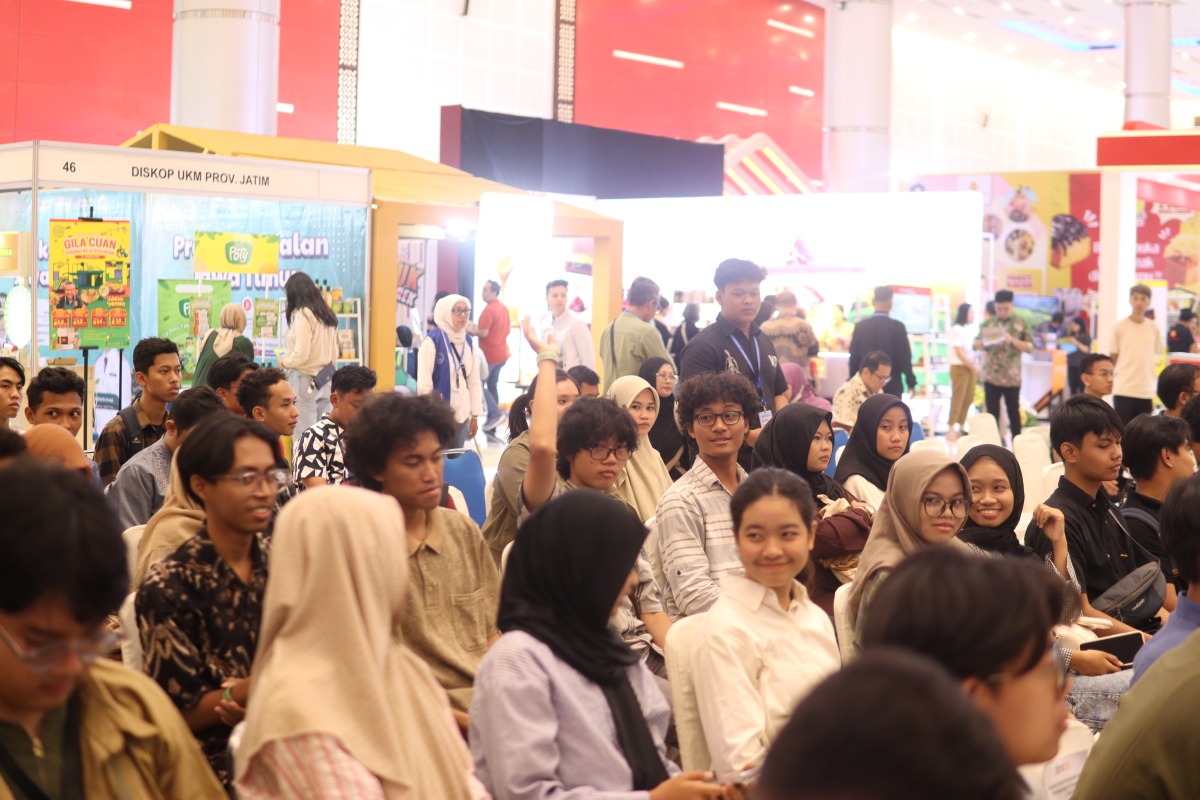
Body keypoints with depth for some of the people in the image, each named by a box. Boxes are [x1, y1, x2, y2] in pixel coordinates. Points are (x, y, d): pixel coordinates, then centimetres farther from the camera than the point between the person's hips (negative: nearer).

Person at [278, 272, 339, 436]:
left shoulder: (303, 315, -11)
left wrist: (284, 362, 2)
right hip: (325, 379, 8)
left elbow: (301, 355, -16)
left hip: (306, 380, -8)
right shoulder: (327, 315, 12)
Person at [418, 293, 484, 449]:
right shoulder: (432, 340, -10)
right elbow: (424, 382, -11)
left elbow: (474, 380, 14)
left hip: (461, 414, 6)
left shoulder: (468, 341, 10)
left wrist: (475, 414, 11)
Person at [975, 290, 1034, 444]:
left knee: (1014, 412, 6)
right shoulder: (988, 324, 8)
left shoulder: (1021, 324, 0)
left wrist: (1012, 340, -18)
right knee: (992, 412, 6)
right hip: (991, 377, 2)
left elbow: (1030, 347, -3)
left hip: (1012, 378, -2)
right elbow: (976, 344, 10)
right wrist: (985, 342, -12)